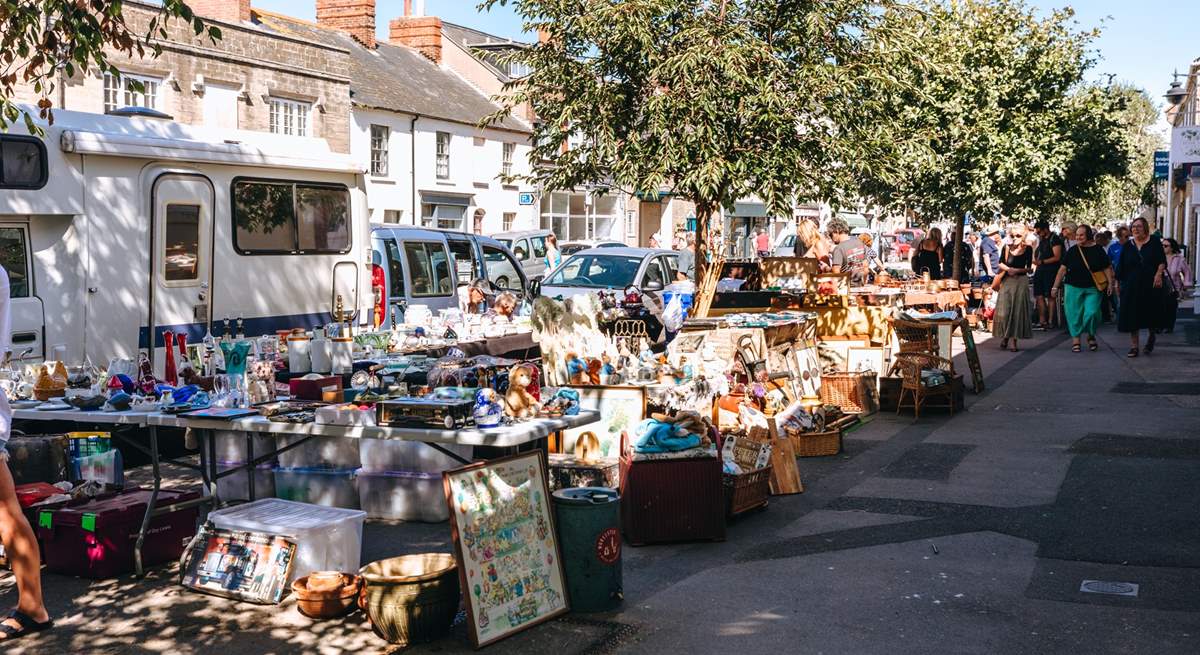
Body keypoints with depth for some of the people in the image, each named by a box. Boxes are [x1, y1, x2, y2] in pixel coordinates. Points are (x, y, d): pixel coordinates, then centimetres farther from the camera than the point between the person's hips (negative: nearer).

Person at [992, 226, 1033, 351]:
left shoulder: (1027, 248, 0)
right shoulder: (1006, 248, 3)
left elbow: (1028, 267, 1)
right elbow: (1001, 263, 5)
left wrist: (1016, 270, -12)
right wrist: (1008, 269, -14)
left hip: (1021, 281, -1)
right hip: (1007, 281, 1)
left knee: (1018, 310, 0)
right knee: (1004, 310, -2)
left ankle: (1014, 340, 5)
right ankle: (1005, 337, 16)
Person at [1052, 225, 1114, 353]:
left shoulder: (1098, 250, 1)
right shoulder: (1072, 251, 4)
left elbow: (1107, 268, 3)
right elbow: (1062, 269, 5)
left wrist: (1110, 283, -9)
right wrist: (1055, 286, 2)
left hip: (1093, 289, -1)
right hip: (1073, 288, 2)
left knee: (1092, 313, -11)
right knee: (1074, 314, 1)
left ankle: (1091, 336, 16)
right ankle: (1076, 340, 12)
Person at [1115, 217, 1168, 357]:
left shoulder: (1154, 242, 1)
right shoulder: (1127, 245, 8)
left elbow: (1162, 261, -4)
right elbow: (1120, 266, 10)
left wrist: (1159, 274, -18)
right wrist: (1118, 283, 10)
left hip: (1152, 285, -2)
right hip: (1132, 286, 2)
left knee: (1151, 313, 5)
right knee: (1132, 315, -2)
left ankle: (1151, 336, 34)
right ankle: (1134, 346, 3)